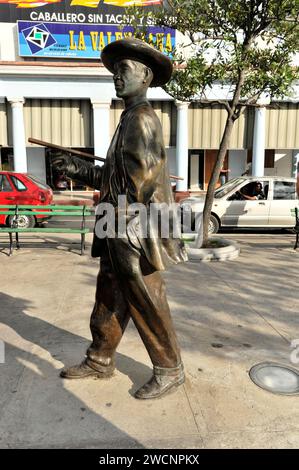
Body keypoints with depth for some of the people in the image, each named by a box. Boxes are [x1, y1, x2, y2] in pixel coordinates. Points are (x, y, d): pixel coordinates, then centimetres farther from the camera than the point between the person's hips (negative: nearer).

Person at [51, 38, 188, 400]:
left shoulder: (142, 120, -13)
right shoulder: (130, 119, 17)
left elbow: (143, 183, -20)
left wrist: (126, 234, -16)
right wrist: (78, 169, 12)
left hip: (135, 235, -9)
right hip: (118, 234, 9)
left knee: (147, 307, 3)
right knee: (108, 301, 17)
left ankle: (169, 371, 23)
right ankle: (99, 361, 34)